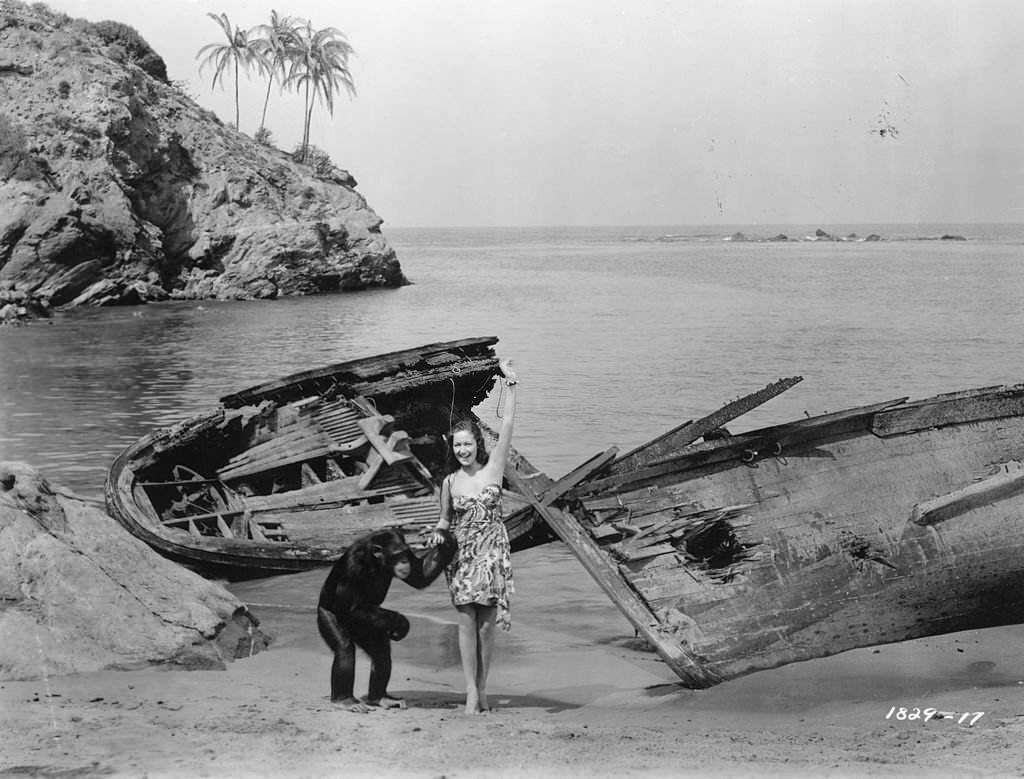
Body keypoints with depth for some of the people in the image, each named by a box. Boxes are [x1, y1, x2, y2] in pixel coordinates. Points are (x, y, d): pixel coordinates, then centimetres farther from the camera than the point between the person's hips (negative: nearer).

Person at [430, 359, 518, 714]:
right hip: (462, 555, 1)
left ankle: (482, 688, 11)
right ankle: (471, 691, -2)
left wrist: (511, 387, -11)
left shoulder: (493, 469, -1)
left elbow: (507, 427, -7)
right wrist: (438, 533, -7)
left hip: (492, 554, -1)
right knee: (467, 622, -3)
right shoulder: (450, 482, 3)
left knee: (487, 624, 2)